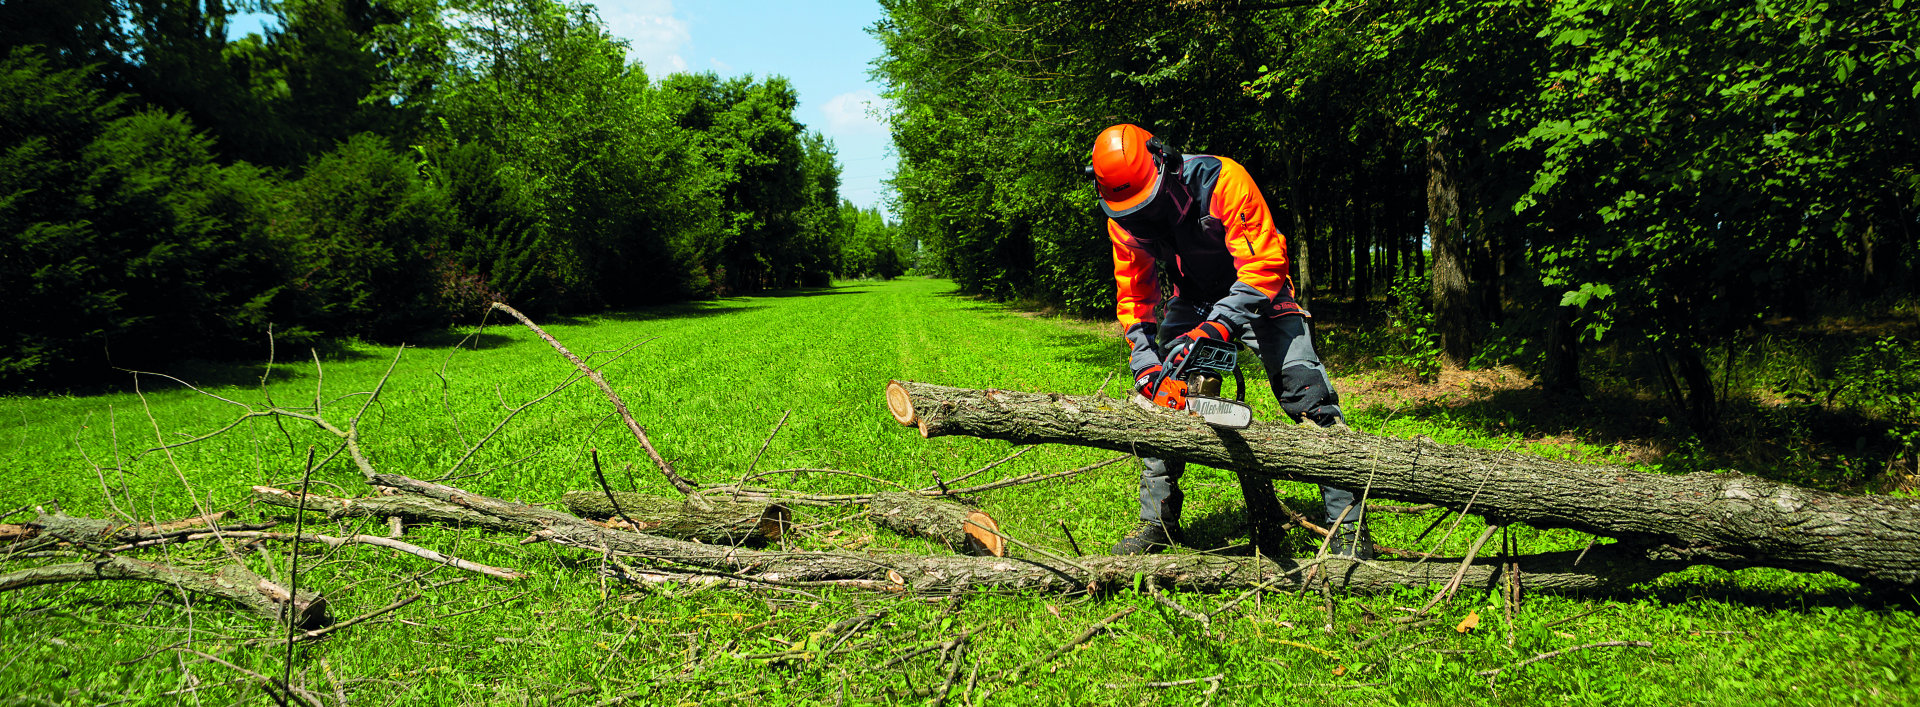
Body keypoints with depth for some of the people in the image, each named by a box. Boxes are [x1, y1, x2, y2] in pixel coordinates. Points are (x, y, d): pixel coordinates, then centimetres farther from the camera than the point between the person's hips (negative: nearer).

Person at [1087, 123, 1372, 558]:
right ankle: (1158, 521, 7)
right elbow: (1135, 297, -5)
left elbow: (1264, 264, -33)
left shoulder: (1222, 180, -31)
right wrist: (1145, 362, -19)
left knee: (1308, 396, -15)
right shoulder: (1122, 220, -14)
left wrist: (1217, 327, -43)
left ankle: (1347, 523, -11)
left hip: (1258, 295, -4)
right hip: (1191, 301, 5)